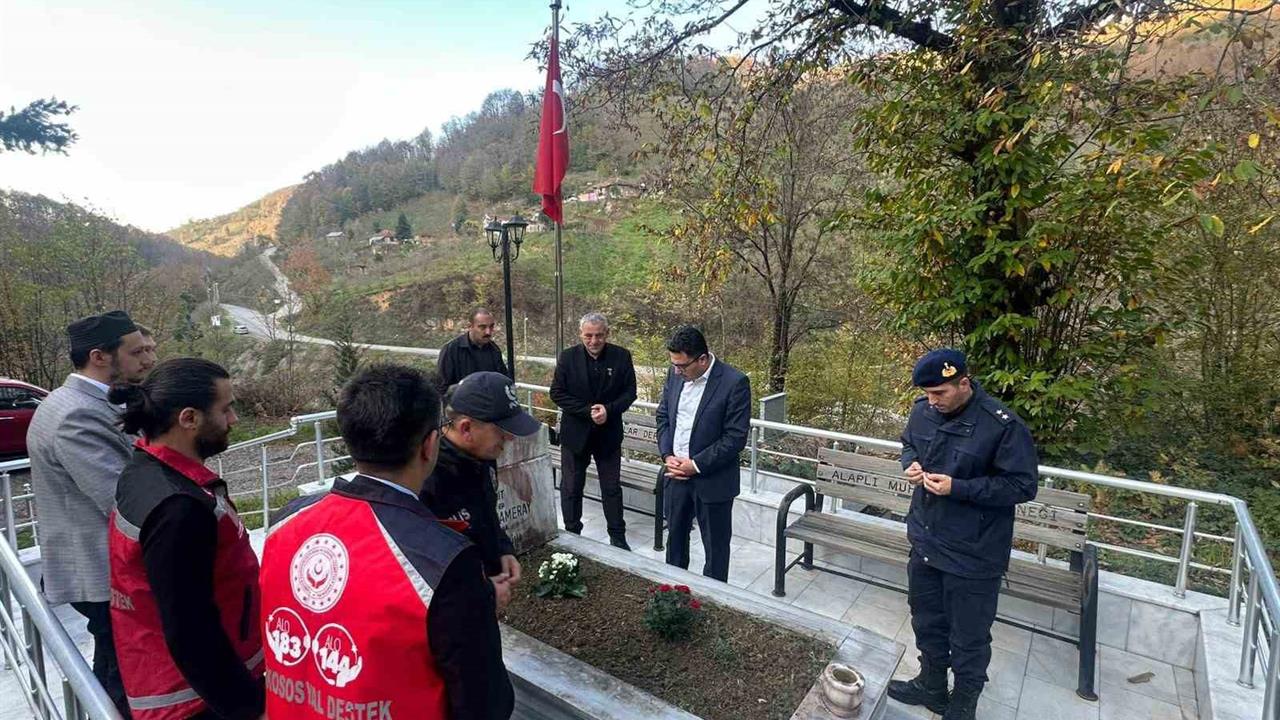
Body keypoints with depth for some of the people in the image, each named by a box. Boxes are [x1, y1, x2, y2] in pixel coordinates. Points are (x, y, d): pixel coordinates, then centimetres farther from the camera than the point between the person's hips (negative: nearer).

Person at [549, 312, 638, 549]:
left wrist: (609, 410, -19)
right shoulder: (567, 357, -7)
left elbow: (629, 392, -2)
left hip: (608, 433, 0)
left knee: (612, 488, 11)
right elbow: (557, 393, -7)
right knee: (571, 488, 11)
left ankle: (618, 537, 26)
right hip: (575, 432, 0)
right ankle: (572, 534, 28)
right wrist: (588, 411, -17)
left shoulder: (621, 356, -6)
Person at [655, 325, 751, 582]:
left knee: (715, 545, 12)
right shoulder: (675, 373, -3)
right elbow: (663, 415, 8)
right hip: (675, 473, 5)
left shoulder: (735, 383, -20)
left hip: (712, 479, -5)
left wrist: (696, 465, -17)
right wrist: (667, 455, -5)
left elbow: (736, 437, -18)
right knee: (675, 535, 22)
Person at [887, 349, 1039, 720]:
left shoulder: (1002, 425, -22)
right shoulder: (923, 410, -4)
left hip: (972, 554, -6)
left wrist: (958, 488, -25)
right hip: (924, 541, 6)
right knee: (927, 620, 24)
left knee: (968, 638, 13)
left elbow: (1022, 486, -17)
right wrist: (911, 464, -8)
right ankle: (931, 685, 48)